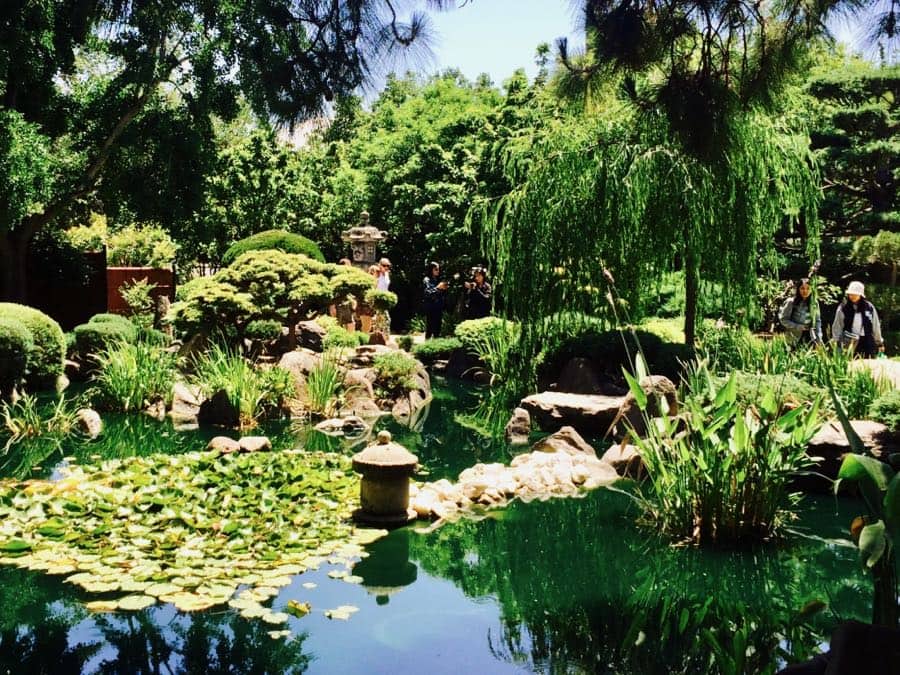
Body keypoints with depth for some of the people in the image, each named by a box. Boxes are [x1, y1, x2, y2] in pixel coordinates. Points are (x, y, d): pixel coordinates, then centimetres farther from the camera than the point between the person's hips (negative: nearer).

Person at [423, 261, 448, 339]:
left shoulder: (439, 280, 12)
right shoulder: (427, 280, -3)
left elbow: (443, 295, 14)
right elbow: (428, 293, -15)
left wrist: (444, 288, -5)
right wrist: (438, 288, -19)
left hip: (438, 307, 5)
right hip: (430, 307, -5)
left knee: (437, 327, 6)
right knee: (429, 328, -6)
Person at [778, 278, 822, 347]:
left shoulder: (814, 304, 7)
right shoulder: (791, 302, -5)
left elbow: (818, 321, 13)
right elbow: (783, 319, -5)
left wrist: (819, 337, 4)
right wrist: (798, 327, -13)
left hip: (810, 339, 3)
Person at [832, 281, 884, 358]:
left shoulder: (869, 307, 5)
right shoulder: (843, 308, 1)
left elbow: (876, 326, 13)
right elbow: (837, 327, 5)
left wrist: (879, 343, 17)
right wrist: (836, 342, 1)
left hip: (867, 343, 2)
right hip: (849, 343, -2)